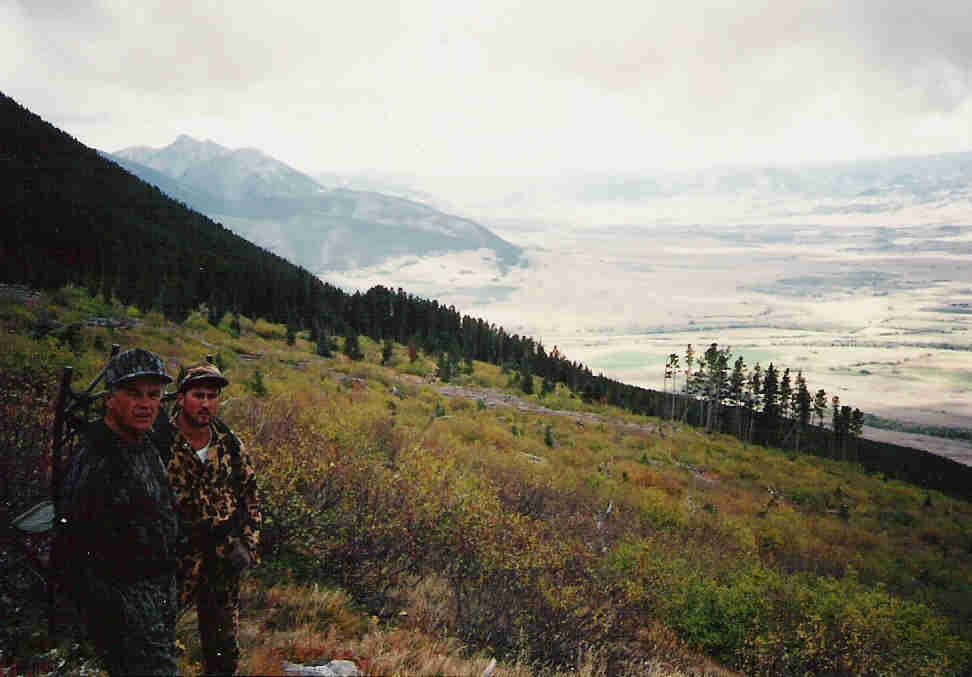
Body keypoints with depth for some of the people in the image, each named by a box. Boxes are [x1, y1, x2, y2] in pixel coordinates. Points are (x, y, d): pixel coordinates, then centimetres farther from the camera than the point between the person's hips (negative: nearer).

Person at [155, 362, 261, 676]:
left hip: (223, 554, 4)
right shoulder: (159, 441, -10)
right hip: (174, 552, -4)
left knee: (224, 642, 13)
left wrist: (248, 546, 5)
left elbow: (249, 497, 12)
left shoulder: (230, 444, 3)